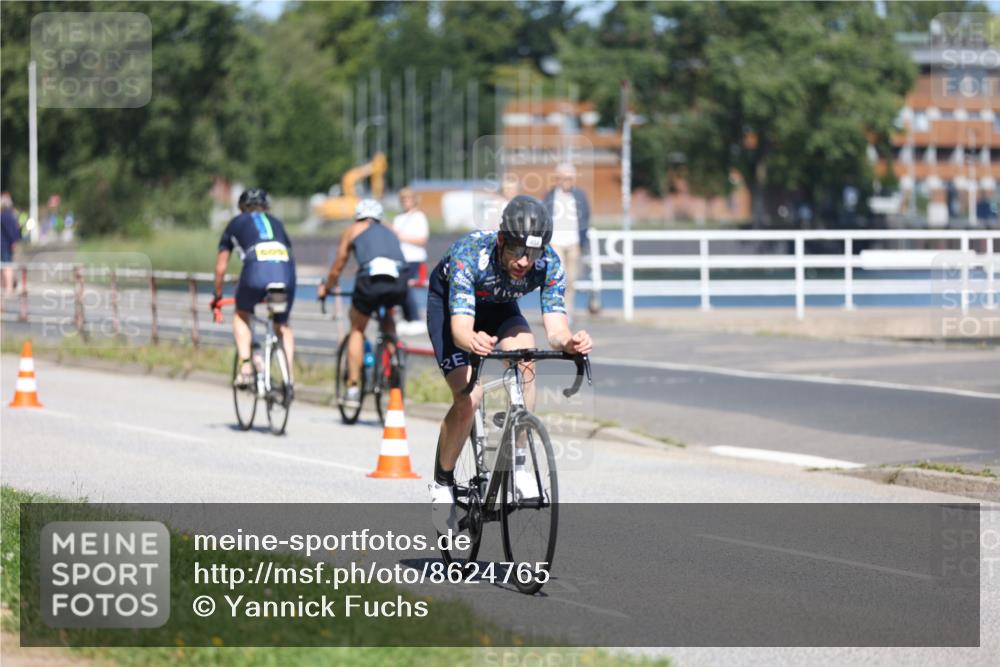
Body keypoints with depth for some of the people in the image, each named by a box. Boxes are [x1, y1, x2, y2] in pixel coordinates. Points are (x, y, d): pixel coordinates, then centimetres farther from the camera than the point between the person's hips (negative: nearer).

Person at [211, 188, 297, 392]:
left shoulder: (236, 223, 28)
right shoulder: (276, 223, 34)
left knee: (241, 316, 26)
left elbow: (221, 267, 30)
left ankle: (245, 366, 8)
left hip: (256, 269, -2)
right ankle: (289, 377, 10)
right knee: (282, 326, 24)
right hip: (285, 271, 2)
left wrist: (217, 295, 44)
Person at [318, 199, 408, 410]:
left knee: (357, 330, 18)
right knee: (387, 315, 36)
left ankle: (353, 387, 10)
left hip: (371, 279, -3)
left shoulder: (353, 230, 26)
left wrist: (326, 288, 51)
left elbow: (337, 268, 32)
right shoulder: (390, 232, 34)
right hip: (399, 282, 3)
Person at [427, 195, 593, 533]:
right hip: (447, 302, -3)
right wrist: (473, 341, -69)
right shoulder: (470, 254, -39)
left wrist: (569, 342, -58)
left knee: (525, 361, -29)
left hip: (499, 306, 3)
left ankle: (516, 464, -17)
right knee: (468, 397, -20)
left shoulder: (548, 264, -30)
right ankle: (442, 483, 2)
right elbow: (460, 327, -45)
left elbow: (555, 328, -34)